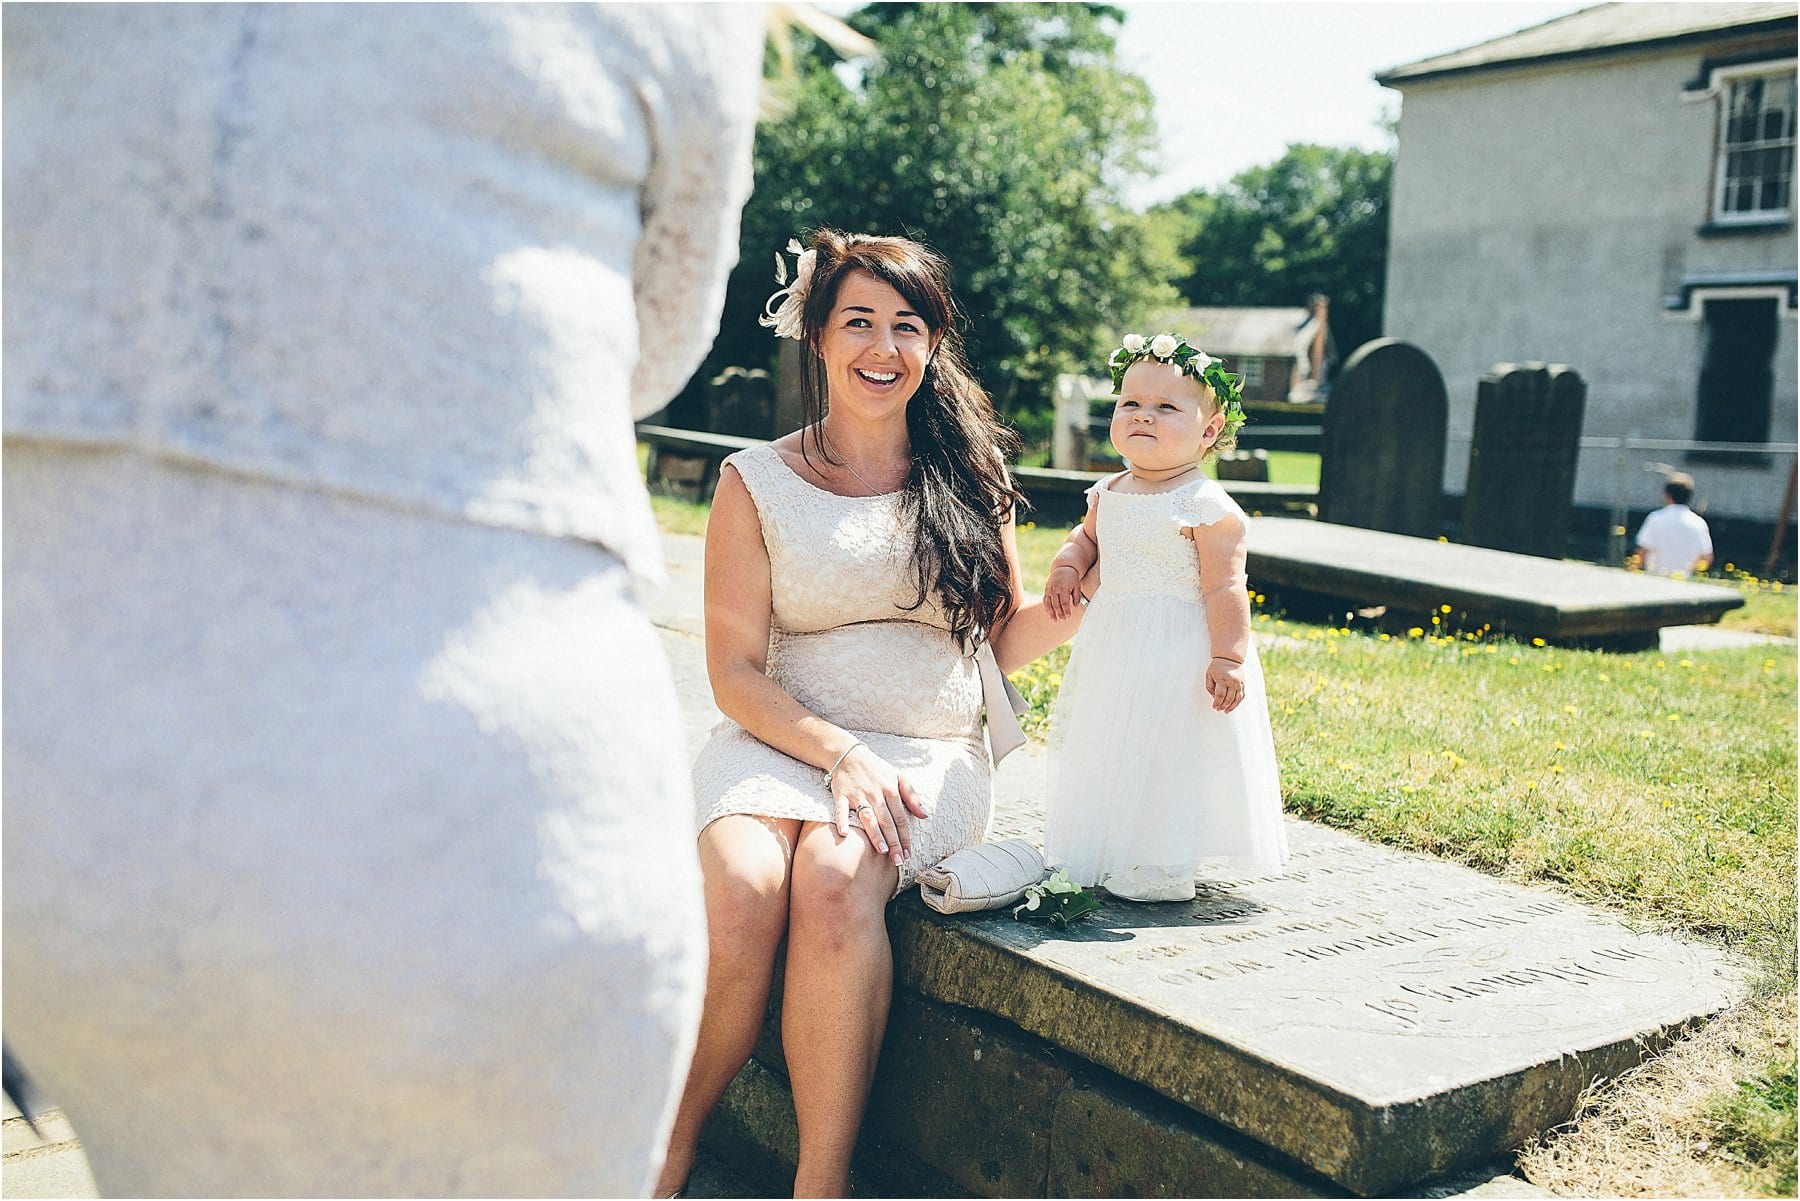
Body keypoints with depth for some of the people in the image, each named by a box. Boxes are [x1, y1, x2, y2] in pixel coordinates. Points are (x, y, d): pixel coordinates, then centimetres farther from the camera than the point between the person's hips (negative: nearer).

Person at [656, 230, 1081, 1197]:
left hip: (930, 755, 0)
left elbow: (1003, 639, 15)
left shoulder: (969, 476, 11)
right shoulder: (756, 482, 6)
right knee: (740, 893, -32)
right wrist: (841, 753, -13)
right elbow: (735, 672, 2)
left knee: (834, 881, -33)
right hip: (779, 743, 0)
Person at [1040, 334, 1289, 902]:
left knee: (1172, 757, -1)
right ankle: (1115, 852, 31)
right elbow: (1086, 537, 24)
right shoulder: (1108, 494, 6)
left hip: (1180, 653, -7)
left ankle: (1164, 869, 11)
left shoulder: (1209, 508, -15)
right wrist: (1067, 567, 4)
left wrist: (1228, 657, -21)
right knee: (1114, 749, 16)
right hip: (1112, 651, 8)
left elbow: (1225, 588, -17)